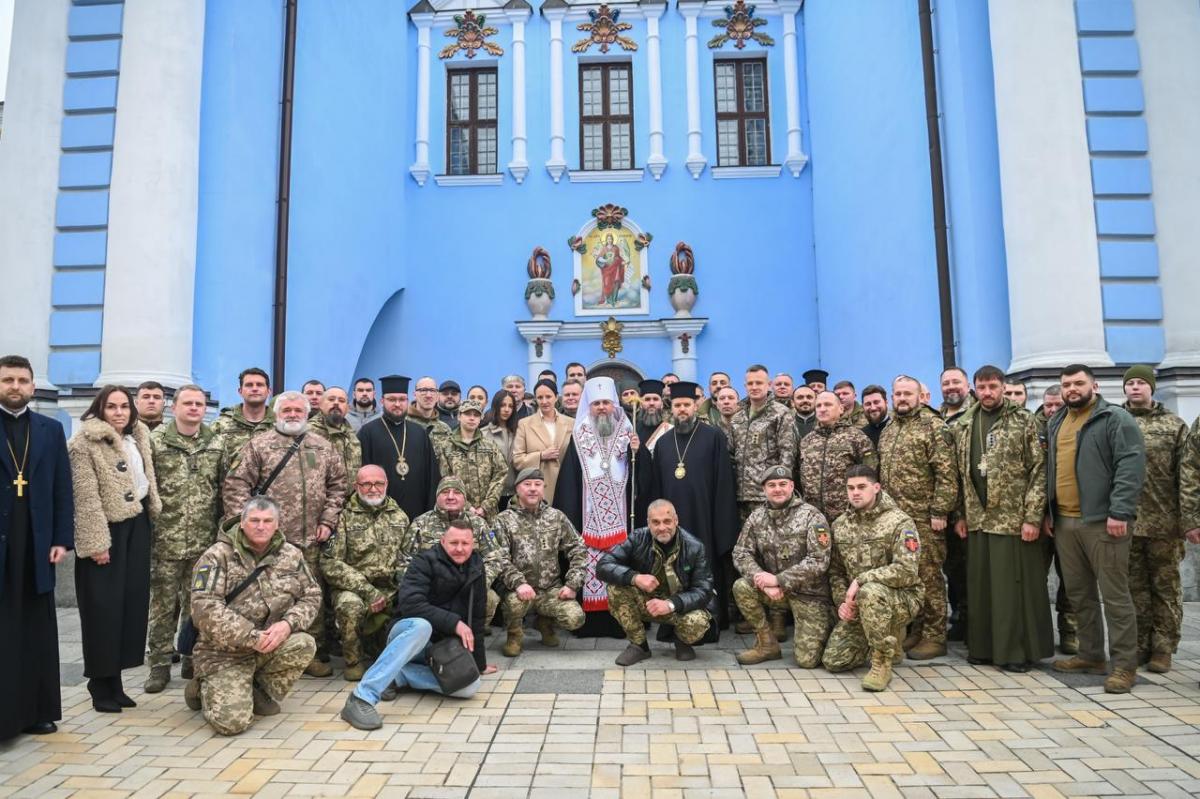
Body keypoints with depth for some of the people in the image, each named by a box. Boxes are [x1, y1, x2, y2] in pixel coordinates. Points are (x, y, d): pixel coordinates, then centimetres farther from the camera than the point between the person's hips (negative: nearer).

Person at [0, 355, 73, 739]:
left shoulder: (51, 430, 9)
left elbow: (63, 490, 7)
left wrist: (62, 540, 0)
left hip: (37, 546, 2)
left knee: (38, 632, 9)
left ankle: (37, 711, 18)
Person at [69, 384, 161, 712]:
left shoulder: (139, 436, 10)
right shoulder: (85, 442, -10)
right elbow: (86, 497, -15)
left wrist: (152, 513, 13)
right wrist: (97, 542, -18)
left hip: (137, 525, 7)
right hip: (106, 529, -6)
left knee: (132, 603, 8)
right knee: (104, 607, 0)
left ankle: (115, 682, 19)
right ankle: (101, 685, 12)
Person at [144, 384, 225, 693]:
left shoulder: (216, 444, 8)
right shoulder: (155, 441, -1)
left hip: (204, 541, 3)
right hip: (165, 540, -2)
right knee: (163, 604, 5)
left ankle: (193, 658, 22)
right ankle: (160, 665, 15)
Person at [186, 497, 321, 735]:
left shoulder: (292, 555, 3)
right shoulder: (217, 556, -10)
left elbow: (311, 596, 2)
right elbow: (205, 609, -20)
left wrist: (288, 623, -19)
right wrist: (253, 637, -25)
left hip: (273, 645, 4)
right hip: (226, 652, -3)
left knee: (304, 644, -27)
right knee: (232, 721, -19)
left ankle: (263, 693, 1)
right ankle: (204, 689, 16)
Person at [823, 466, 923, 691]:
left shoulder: (899, 522, -13)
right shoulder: (840, 525, 5)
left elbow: (906, 570, -24)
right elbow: (835, 571, 12)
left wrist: (861, 579, -27)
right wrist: (841, 601, -5)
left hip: (901, 598, -6)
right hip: (858, 605, 6)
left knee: (869, 592, -40)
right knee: (834, 661, -5)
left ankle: (882, 663, -19)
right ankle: (887, 644, 22)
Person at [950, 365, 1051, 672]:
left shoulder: (1023, 421, -3)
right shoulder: (963, 426, 11)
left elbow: (1038, 471, -7)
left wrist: (1033, 517, -13)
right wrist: (959, 515, 9)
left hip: (1014, 518, -4)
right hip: (977, 519, 5)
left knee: (1016, 586, 0)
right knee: (980, 586, 9)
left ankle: (1018, 650, 11)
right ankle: (983, 646, 20)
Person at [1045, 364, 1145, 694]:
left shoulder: (1116, 419, -5)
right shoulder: (1055, 424, 16)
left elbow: (1131, 467, -14)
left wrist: (1119, 512, -21)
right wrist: (1047, 511, 16)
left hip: (1101, 521, -7)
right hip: (1063, 522, 7)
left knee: (1115, 595, -2)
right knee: (1079, 593, 13)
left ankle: (1125, 664, 7)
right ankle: (1090, 655, 25)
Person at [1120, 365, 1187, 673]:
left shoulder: (1174, 425, 4)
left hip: (1164, 522, -1)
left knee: (1165, 587, 6)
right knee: (1134, 587, 8)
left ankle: (1162, 648, 16)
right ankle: (1137, 646, 18)